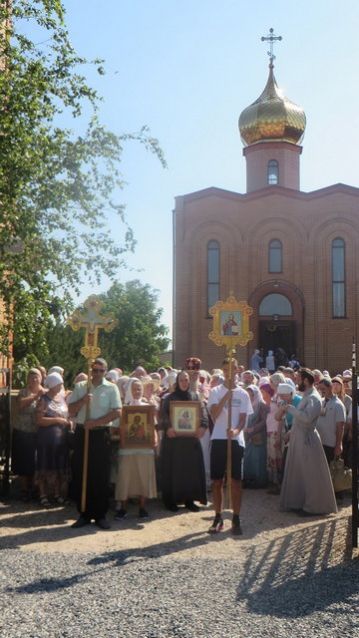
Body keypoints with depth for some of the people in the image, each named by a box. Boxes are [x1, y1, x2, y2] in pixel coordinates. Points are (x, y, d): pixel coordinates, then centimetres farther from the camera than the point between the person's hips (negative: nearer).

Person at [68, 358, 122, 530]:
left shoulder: (111, 388, 0)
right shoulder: (80, 387, 8)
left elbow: (117, 412, -9)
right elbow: (71, 411, 5)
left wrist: (96, 422, -16)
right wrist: (82, 400, -13)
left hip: (101, 434, -2)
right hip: (81, 433, 3)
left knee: (101, 476, 1)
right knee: (80, 475, 5)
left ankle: (101, 515, 11)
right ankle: (85, 514, 15)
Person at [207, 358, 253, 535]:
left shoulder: (243, 394, 6)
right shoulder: (216, 392, 4)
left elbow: (243, 419, 1)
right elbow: (214, 414, -10)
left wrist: (236, 430, -21)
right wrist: (226, 396, -19)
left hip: (236, 440, 0)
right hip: (218, 439, 0)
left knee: (236, 481, 1)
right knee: (217, 481, 4)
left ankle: (236, 519, 10)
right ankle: (218, 518, 15)